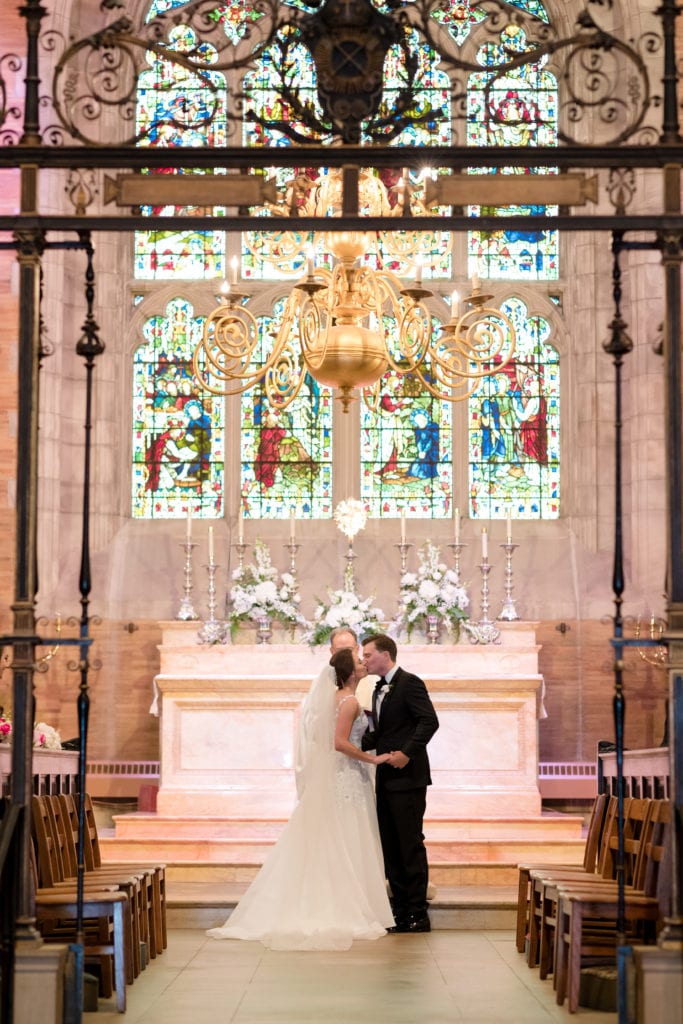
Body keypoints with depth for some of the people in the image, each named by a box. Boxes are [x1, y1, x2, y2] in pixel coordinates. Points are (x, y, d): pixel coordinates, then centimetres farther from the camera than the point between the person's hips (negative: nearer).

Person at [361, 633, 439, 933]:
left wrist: (406, 753, -24)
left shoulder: (409, 683, -10)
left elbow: (429, 721, -19)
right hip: (386, 779, 9)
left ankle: (418, 914, 0)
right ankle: (400, 911, 15)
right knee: (390, 847, 9)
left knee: (411, 844, -5)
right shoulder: (380, 689, 18)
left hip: (407, 778, -9)